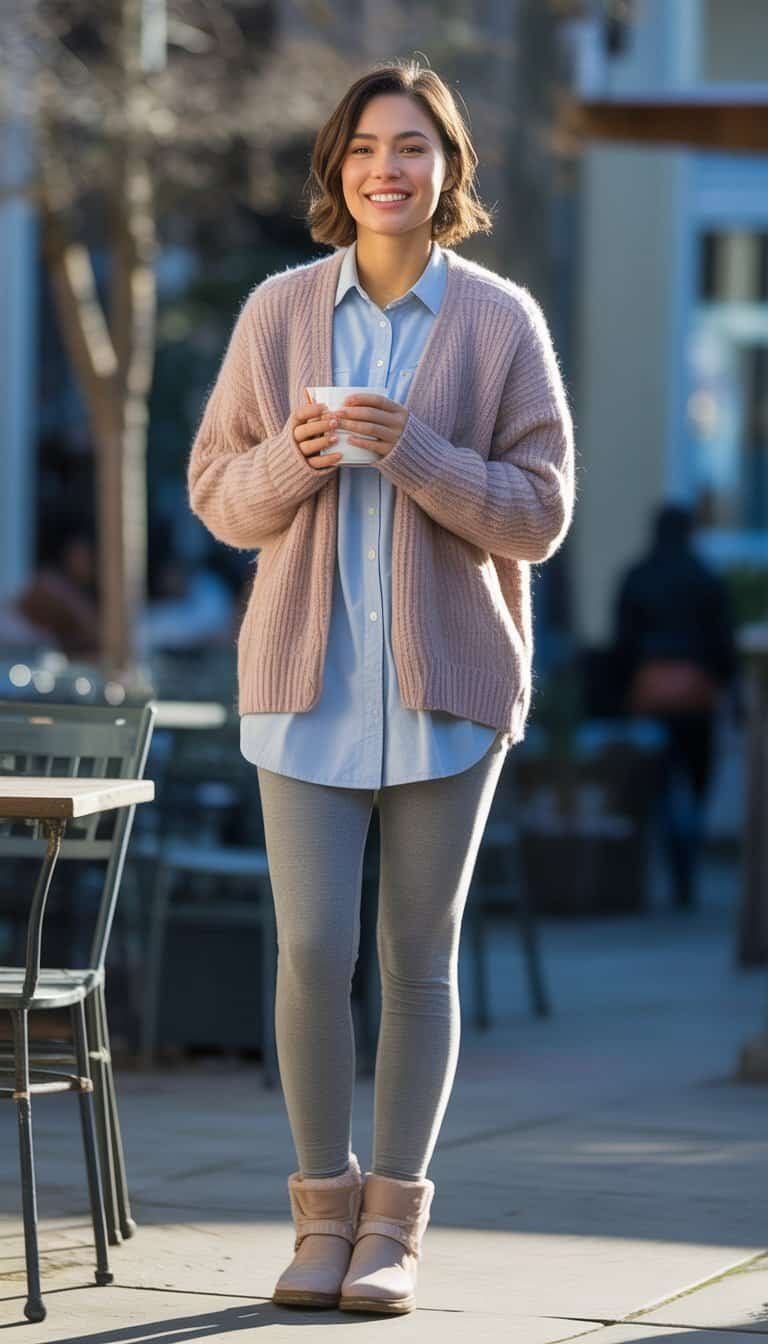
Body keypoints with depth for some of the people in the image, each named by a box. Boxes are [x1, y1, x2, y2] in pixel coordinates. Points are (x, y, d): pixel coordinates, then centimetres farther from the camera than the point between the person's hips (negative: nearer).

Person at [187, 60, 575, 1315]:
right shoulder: (279, 311, 2)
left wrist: (414, 452, -19)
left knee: (420, 956, 4)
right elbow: (217, 490, 6)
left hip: (446, 680, -1)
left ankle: (394, 1222, 13)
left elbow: (540, 514, -5)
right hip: (311, 679, 1)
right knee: (313, 951, -4)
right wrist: (292, 459, -15)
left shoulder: (502, 321, -3)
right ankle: (324, 1209, 11)